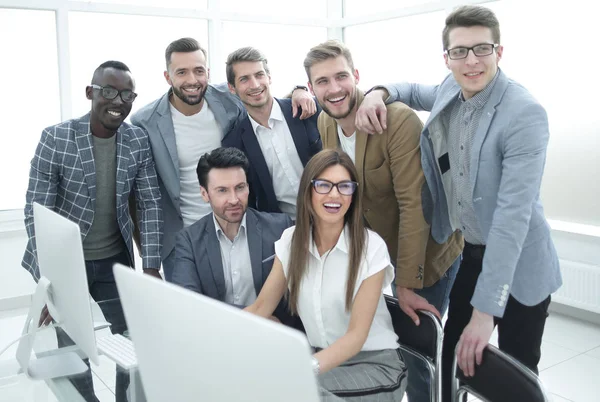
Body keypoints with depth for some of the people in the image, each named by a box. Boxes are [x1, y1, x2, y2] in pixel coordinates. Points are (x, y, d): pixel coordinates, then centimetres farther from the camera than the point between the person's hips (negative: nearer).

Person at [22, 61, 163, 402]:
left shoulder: (139, 140, -6)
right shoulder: (56, 138, -14)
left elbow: (151, 203, -3)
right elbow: (36, 213, -15)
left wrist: (151, 266, -11)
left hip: (116, 261, 3)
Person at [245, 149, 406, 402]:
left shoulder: (371, 247, -14)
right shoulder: (291, 241, 0)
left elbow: (356, 334, -18)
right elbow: (259, 309, -2)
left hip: (373, 364, -4)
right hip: (319, 358, 4)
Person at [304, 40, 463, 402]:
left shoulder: (400, 120, -26)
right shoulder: (325, 123, -4)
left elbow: (414, 205, -27)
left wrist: (407, 284, -24)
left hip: (428, 252, -6)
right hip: (376, 252, 6)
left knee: (417, 352, 3)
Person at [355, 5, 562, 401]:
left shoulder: (526, 114, -24)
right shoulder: (450, 91, -4)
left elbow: (513, 213, -29)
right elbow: (413, 91, 20)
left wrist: (484, 311, -30)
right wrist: (378, 93, -7)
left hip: (519, 266, -5)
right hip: (471, 253, 6)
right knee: (452, 359, 17)